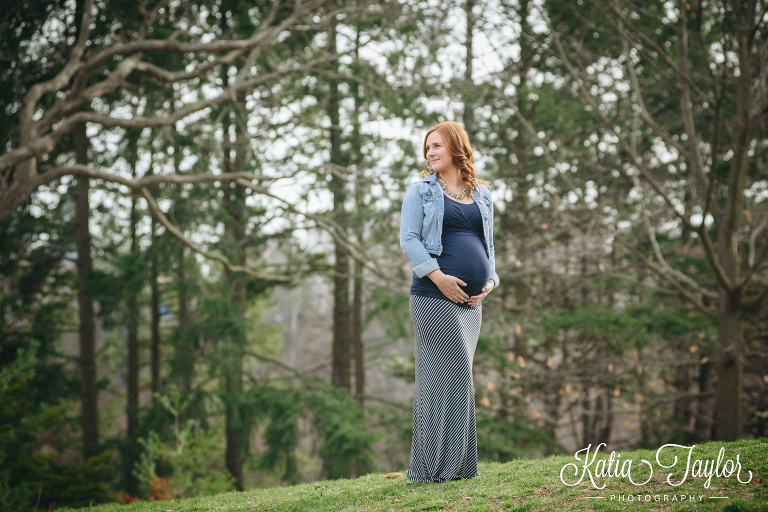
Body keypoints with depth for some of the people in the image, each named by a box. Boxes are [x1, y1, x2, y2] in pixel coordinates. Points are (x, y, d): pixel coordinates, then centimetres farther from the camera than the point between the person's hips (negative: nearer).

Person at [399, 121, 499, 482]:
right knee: (453, 372, -10)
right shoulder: (421, 191, 6)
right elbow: (408, 239, -3)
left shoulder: (481, 195, 19)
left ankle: (458, 465, 13)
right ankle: (435, 466, -4)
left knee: (454, 375, 8)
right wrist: (437, 275, -16)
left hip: (471, 300, 5)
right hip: (434, 295, -5)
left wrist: (490, 280, 5)